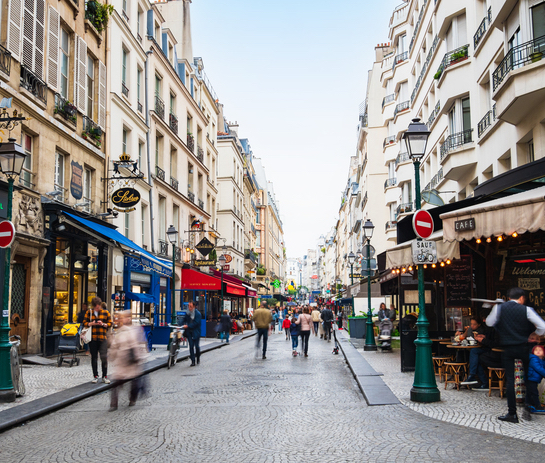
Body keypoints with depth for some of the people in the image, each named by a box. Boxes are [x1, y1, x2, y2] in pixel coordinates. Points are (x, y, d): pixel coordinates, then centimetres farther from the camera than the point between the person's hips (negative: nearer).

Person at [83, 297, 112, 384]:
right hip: (92, 337, 1)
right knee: (94, 357, 7)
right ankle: (95, 376, 17)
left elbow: (110, 324, 7)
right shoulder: (89, 312, 9)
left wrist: (103, 324, -11)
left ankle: (105, 376, 4)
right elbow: (84, 323, 7)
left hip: (103, 337, -1)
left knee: (104, 357, -6)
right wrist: (91, 323, -11)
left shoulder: (106, 313, 6)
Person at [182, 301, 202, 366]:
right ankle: (193, 361, 1)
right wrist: (183, 325, -7)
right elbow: (184, 320, 14)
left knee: (197, 346, 2)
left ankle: (198, 357, 28)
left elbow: (196, 323, -16)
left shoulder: (198, 314, -9)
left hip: (196, 332, -4)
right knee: (191, 346, -1)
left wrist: (188, 326, -22)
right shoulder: (187, 313, 9)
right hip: (189, 332, 4)